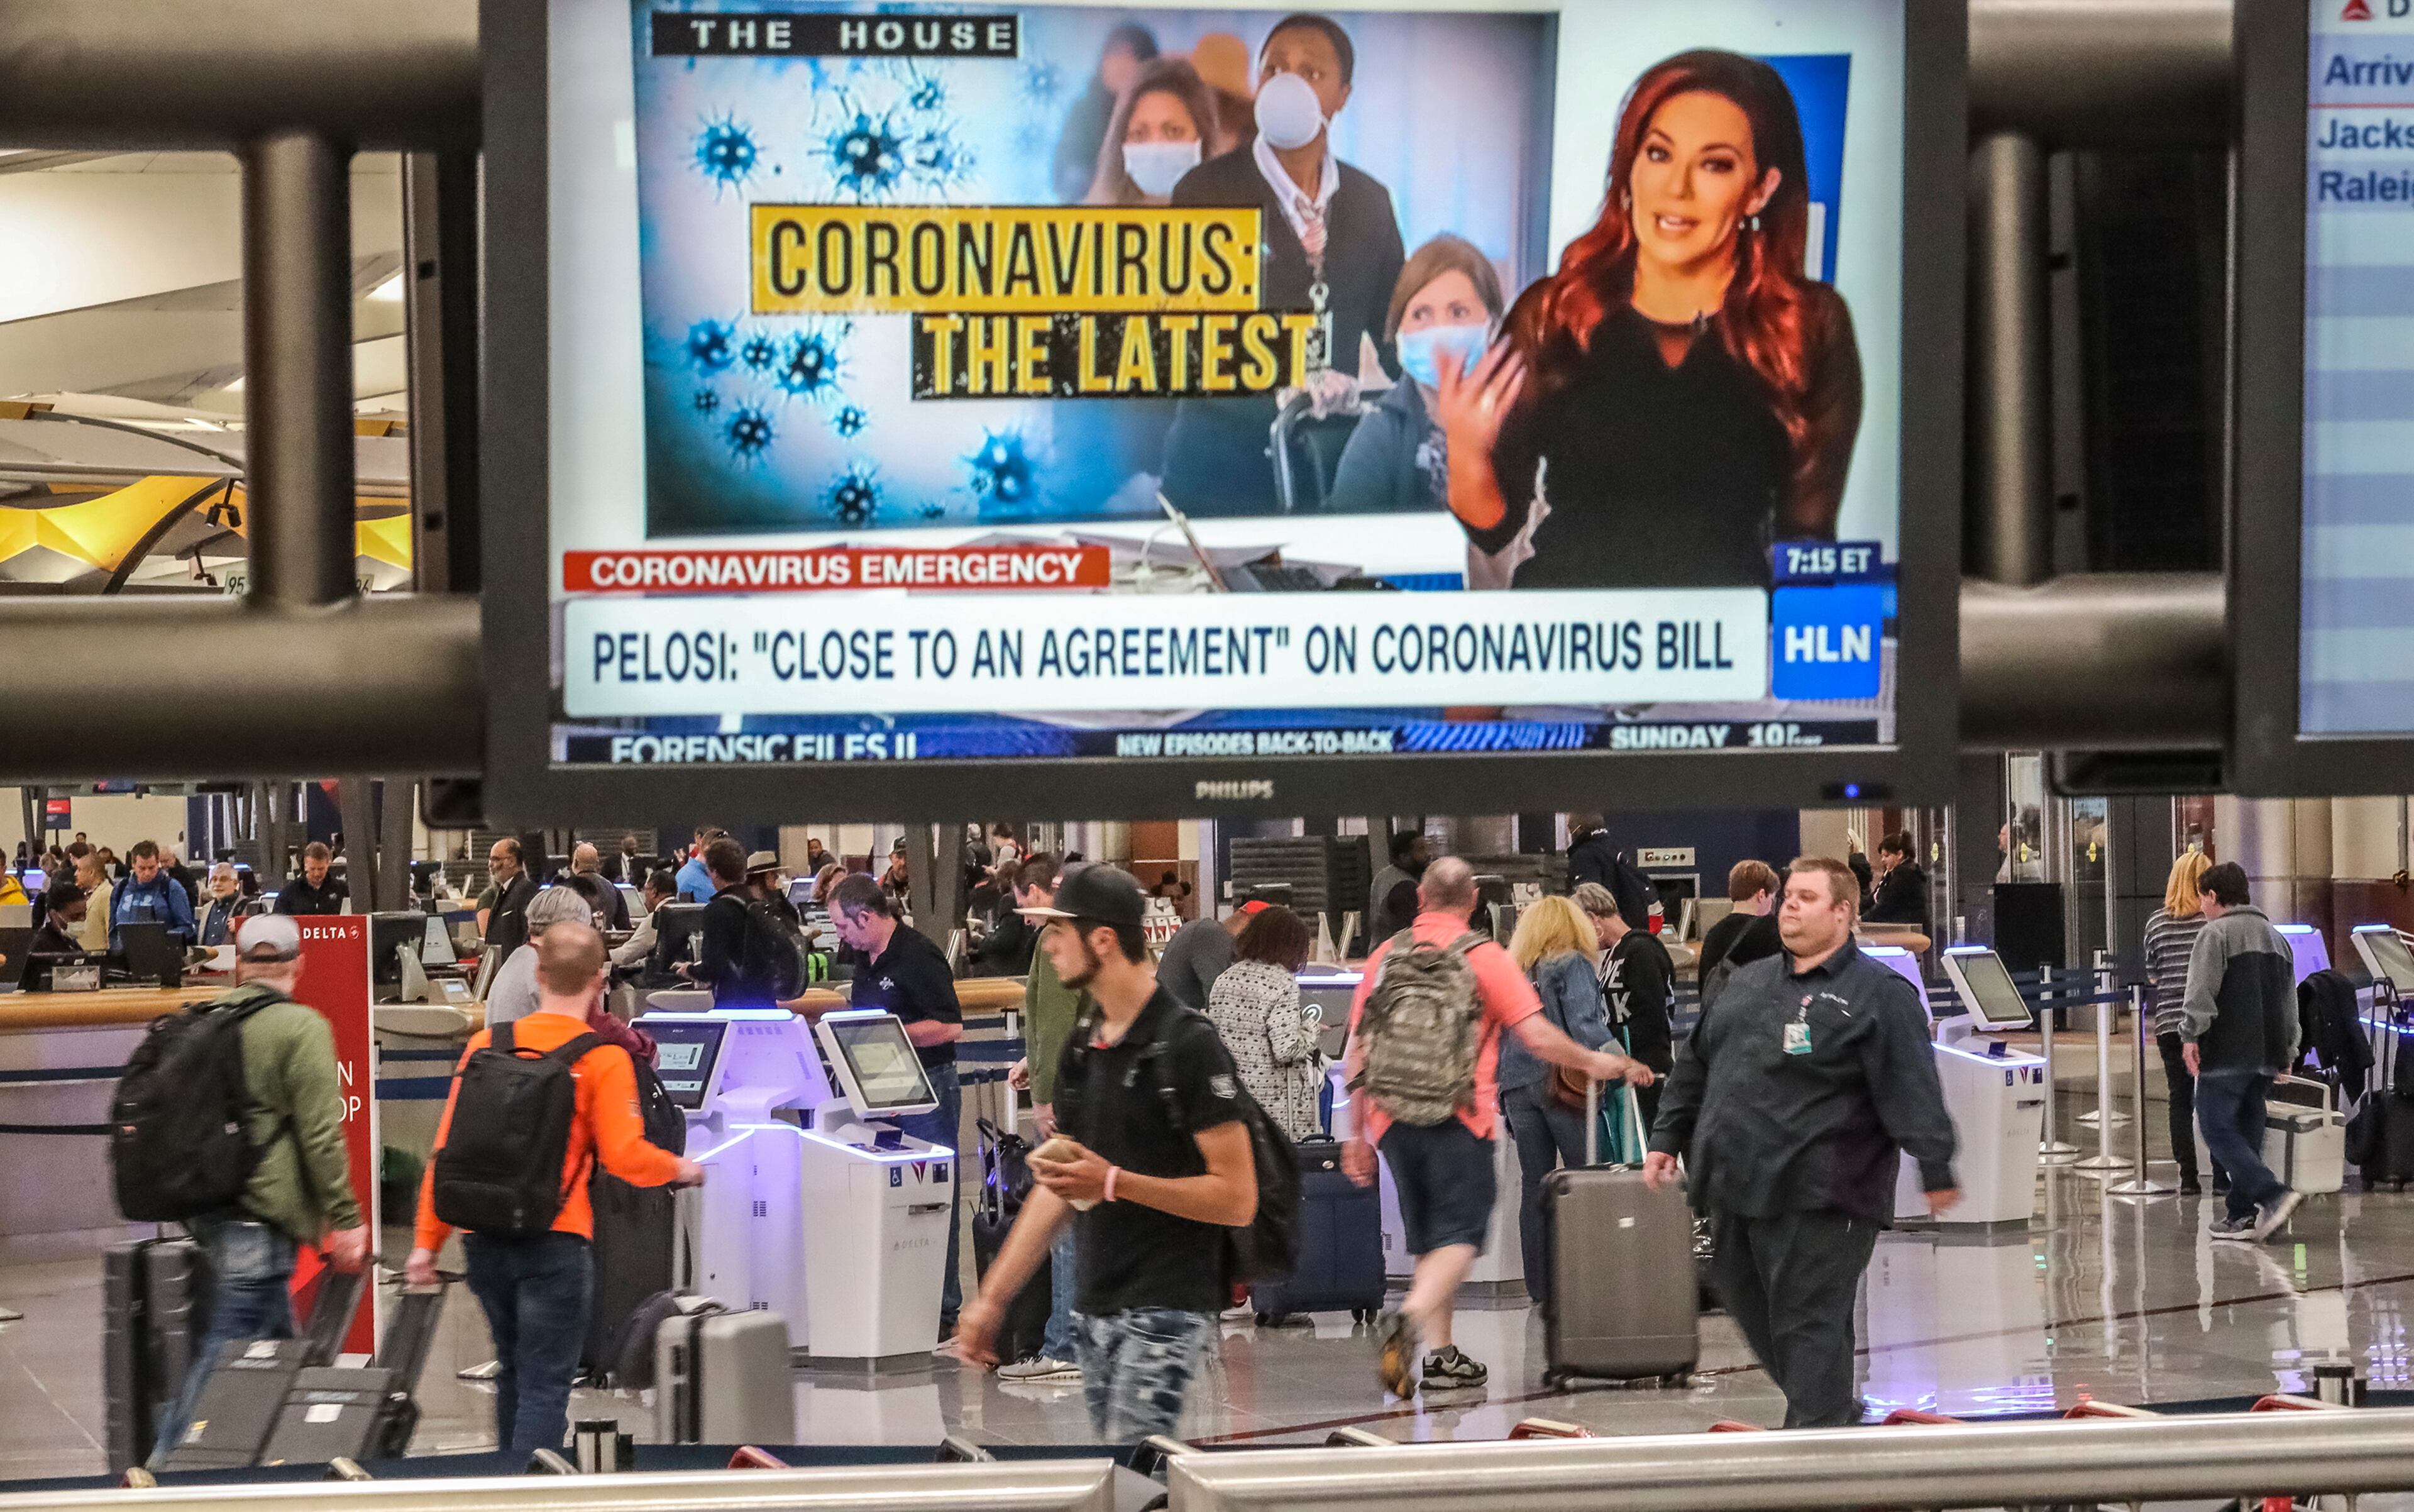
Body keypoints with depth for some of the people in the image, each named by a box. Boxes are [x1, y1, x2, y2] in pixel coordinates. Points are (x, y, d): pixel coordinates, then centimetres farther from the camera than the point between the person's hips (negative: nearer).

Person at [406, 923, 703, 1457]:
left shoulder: (487, 1044, 5)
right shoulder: (604, 1058, -6)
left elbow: (447, 1148, 4)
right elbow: (625, 1157, -12)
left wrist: (428, 1241, 7)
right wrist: (678, 1168, 9)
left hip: (485, 1240, 5)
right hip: (555, 1243, -5)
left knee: (513, 1372, 22)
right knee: (544, 1386, -2)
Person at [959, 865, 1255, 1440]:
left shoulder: (1189, 1043, -11)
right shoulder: (1082, 1045, 14)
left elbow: (1237, 1198, -14)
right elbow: (1058, 1185, 21)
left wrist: (1114, 1181, -20)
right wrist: (993, 1296, 17)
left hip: (1166, 1310, -8)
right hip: (1096, 1307, 8)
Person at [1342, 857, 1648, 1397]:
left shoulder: (1385, 956, 10)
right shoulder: (1483, 956, -2)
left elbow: (1358, 1051, 11)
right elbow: (1539, 1037, -7)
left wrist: (1358, 1134, 18)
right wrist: (1593, 1063, 10)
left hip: (1393, 1116, 4)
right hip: (1457, 1116, -4)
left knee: (1427, 1238, 15)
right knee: (1459, 1235, -5)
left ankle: (1441, 1355, 16)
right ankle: (1407, 1320, -29)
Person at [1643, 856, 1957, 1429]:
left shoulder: (1878, 994, -4)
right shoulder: (1750, 983, 18)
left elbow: (1912, 1088, -12)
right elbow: (1697, 1066, 25)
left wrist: (1936, 1171, -19)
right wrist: (1669, 1138, 21)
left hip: (1815, 1195, -8)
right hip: (1736, 1189, 8)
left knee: (1810, 1323, -7)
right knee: (1756, 1317, 13)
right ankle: (1839, 1411, 29)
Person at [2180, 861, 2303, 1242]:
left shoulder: (2215, 933, -5)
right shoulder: (2275, 937, 21)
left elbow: (2200, 992, -17)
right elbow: (2290, 1000, 23)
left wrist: (2190, 1035, -18)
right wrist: (2287, 1050, 25)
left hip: (2227, 1054, -8)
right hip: (2266, 1056, 8)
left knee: (2218, 1130, -7)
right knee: (2247, 1132, 13)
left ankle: (2272, 1195, -22)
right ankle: (2243, 1216, 11)